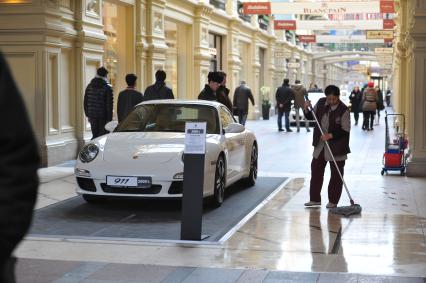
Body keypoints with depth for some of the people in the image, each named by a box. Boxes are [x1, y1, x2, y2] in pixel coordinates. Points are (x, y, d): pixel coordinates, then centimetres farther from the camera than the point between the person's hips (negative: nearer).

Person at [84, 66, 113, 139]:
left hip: (92, 116, 5)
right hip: (103, 117, -5)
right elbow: (109, 105, -12)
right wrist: (109, 119, -9)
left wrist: (88, 114, 19)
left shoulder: (89, 86, 8)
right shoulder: (107, 88, -10)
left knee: (94, 136, 13)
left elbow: (85, 102, 13)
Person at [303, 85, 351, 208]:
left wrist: (331, 135, -24)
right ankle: (315, 199, 19)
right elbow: (312, 117, 13)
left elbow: (345, 130, -16)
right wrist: (307, 110, -7)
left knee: (336, 175, 3)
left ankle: (333, 201, 13)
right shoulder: (321, 103, 1)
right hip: (320, 146, 5)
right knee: (316, 171, 9)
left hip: (336, 147, -5)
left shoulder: (344, 110, -16)